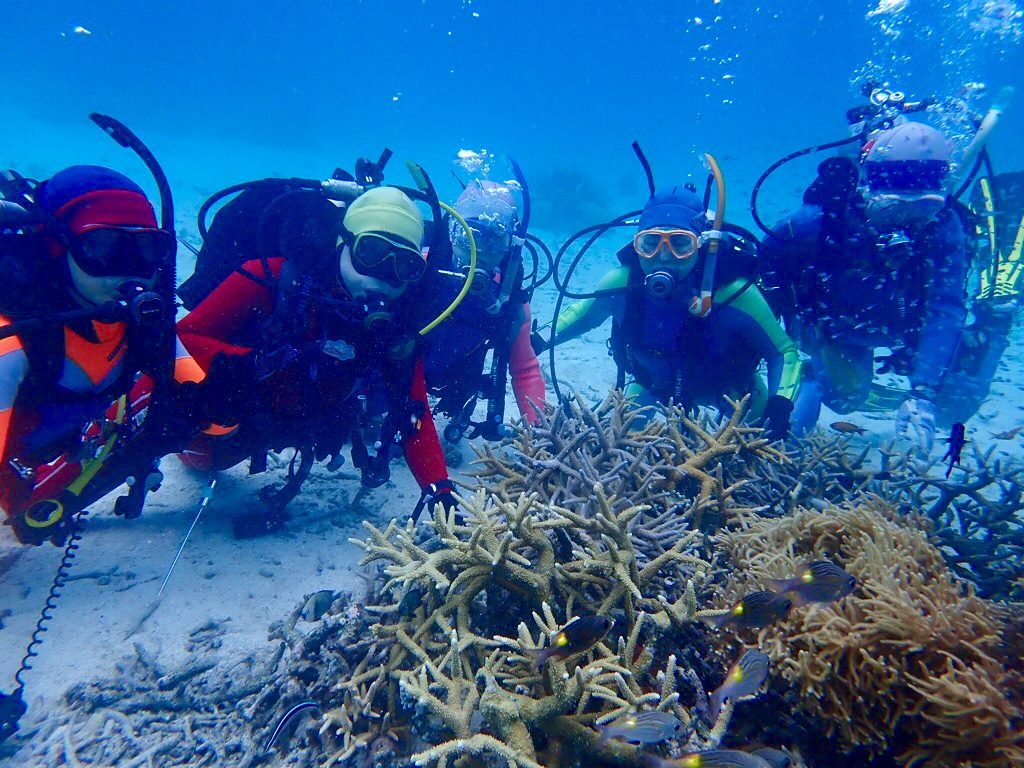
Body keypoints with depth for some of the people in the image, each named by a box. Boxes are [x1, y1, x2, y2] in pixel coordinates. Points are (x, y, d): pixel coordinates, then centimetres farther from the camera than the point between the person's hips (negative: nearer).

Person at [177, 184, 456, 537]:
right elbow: (189, 334, -26)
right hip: (225, 405, -4)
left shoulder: (398, 326, -19)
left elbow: (415, 417, -16)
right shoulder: (277, 277, -31)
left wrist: (439, 490, -27)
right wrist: (255, 365, -42)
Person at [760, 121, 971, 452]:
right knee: (847, 397, -13)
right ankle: (818, 367, 21)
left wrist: (923, 392, -52)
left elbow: (946, 309, -41)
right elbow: (771, 252, -18)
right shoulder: (823, 220, -37)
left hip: (908, 323, 2)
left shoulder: (943, 226, -34)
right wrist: (794, 320, -17)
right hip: (838, 327, -2)